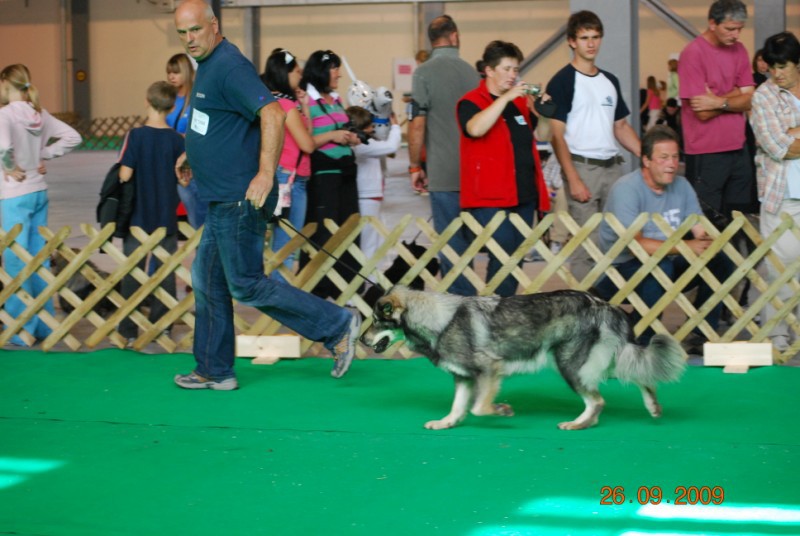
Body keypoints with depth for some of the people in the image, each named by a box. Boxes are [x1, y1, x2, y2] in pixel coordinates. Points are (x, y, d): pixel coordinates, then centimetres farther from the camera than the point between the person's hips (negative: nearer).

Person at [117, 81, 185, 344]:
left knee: (132, 273, 5)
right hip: (167, 216, 2)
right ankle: (162, 326, 14)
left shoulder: (136, 136, -13)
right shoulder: (176, 139, -4)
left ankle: (128, 331, 7)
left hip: (137, 216, -2)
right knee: (165, 272, 11)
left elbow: (125, 174, -16)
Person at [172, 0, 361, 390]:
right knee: (207, 280, 13)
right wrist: (194, 153, 23)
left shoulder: (229, 67, -17)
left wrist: (266, 173, -33)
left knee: (246, 286, -6)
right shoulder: (207, 66, 14)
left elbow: (271, 113, -29)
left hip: (239, 199, -10)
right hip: (222, 199, 10)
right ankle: (214, 372, 21)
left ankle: (337, 326, 1)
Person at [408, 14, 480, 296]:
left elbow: (418, 123, -9)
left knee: (451, 243, -3)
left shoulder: (424, 73, -6)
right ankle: (470, 298, 15)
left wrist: (415, 167, 0)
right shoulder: (471, 71, 9)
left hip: (443, 174, -5)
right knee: (471, 238, 11)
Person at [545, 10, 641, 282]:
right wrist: (573, 179, -16)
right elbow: (557, 135, -9)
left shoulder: (610, 81, 15)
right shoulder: (563, 82, -4)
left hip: (612, 166, 6)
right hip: (582, 166, -6)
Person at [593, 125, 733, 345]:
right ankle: (641, 342, -22)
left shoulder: (681, 186, 5)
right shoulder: (626, 189, -17)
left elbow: (701, 232, 2)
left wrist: (707, 242, -25)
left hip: (666, 263, 7)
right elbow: (635, 243, -28)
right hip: (622, 268, -7)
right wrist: (685, 247, -36)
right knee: (661, 267, -37)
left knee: (720, 262, -10)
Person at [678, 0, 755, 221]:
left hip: (738, 148, 6)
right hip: (706, 154, -6)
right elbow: (703, 113, -16)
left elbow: (748, 101, 1)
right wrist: (734, 95, -6)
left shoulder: (738, 50, 8)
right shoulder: (693, 53, -12)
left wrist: (720, 102, -14)